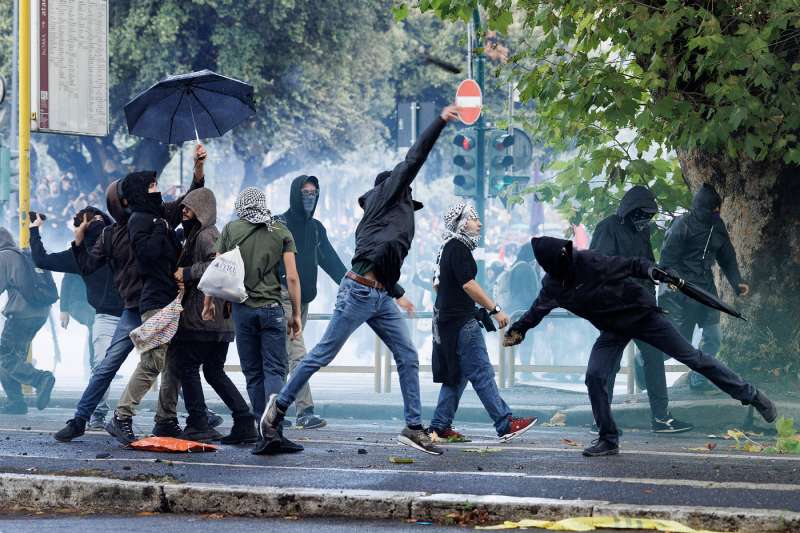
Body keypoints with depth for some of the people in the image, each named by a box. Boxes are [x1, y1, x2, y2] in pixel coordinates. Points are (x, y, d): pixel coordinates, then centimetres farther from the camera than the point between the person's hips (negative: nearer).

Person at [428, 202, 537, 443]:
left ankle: (439, 428, 12)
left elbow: (437, 284, 25)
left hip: (446, 319, 10)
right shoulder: (458, 247, -13)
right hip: (461, 321, -10)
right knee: (482, 374, -9)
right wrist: (495, 310, -18)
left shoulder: (447, 248, 17)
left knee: (456, 376, 13)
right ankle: (505, 425, -10)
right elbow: (468, 284, -21)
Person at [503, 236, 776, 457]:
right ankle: (608, 440, 5)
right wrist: (516, 330, 14)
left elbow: (629, 265, -22)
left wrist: (652, 271, -39)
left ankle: (751, 396, 7)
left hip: (642, 314, -5)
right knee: (594, 377, -11)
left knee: (693, 358, -2)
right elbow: (537, 310, 14)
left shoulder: (588, 261, -25)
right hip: (613, 328, 5)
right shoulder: (552, 285, -7)